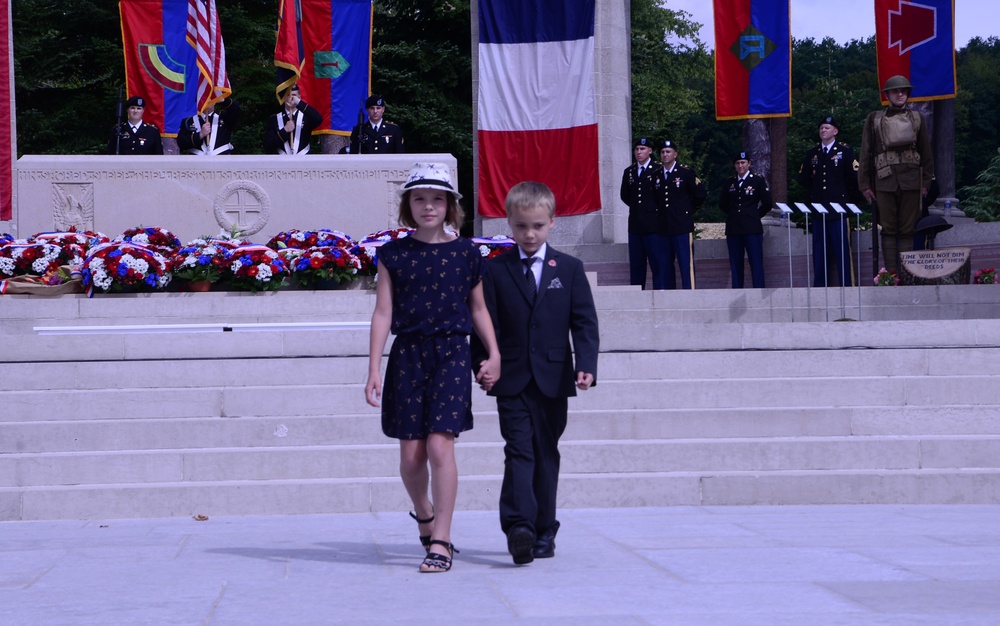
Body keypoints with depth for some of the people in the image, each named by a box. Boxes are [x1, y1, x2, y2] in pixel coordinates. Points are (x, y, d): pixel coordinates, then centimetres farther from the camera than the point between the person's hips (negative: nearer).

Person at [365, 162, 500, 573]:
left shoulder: (466, 253, 5)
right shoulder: (395, 254, 4)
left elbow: (478, 309, 15)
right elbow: (382, 313, 3)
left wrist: (493, 355, 7)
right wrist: (373, 370, -2)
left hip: (451, 354, -1)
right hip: (407, 355, 1)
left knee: (440, 446, -13)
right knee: (411, 454, 3)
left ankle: (440, 542, -7)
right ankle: (425, 514, 33)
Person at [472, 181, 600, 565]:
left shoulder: (569, 269, 6)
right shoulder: (495, 270, 4)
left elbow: (585, 322, 2)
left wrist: (586, 366, -11)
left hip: (553, 380, 2)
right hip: (512, 380, -1)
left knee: (546, 455, 8)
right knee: (519, 451, -12)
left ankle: (544, 532, 16)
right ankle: (519, 527, -23)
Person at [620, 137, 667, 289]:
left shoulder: (658, 170, -4)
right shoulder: (629, 172, 13)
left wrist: (653, 209, 1)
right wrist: (636, 207, 11)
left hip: (654, 224, -5)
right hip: (635, 225, 5)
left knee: (658, 262, -6)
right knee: (636, 263, 7)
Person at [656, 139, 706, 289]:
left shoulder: (686, 172, -1)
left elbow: (701, 193, 5)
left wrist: (690, 209, 9)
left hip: (682, 225, -4)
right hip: (663, 226, 4)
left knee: (686, 263, -7)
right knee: (666, 264, 4)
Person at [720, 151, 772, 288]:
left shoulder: (758, 180, 3)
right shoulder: (730, 182, 13)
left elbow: (767, 203, 4)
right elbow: (722, 204, 23)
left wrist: (755, 215, 7)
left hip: (752, 227, -3)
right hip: (733, 229, 4)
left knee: (756, 263, -6)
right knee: (735, 264, 3)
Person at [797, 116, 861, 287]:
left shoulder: (845, 151, 2)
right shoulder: (812, 153, 13)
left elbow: (854, 177, 1)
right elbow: (803, 178, 21)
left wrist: (849, 199, 4)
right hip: (818, 210, 4)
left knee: (842, 250, -4)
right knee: (819, 251, 3)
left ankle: (846, 286, -3)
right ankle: (819, 287, 5)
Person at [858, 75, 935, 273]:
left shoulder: (917, 118, 14)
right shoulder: (874, 119, 9)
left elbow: (926, 153, 14)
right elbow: (865, 153, 8)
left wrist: (926, 182, 6)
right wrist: (864, 184, 3)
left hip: (911, 180, 1)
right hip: (885, 180, -1)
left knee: (907, 229, 1)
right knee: (888, 229, -1)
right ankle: (891, 272, 0)